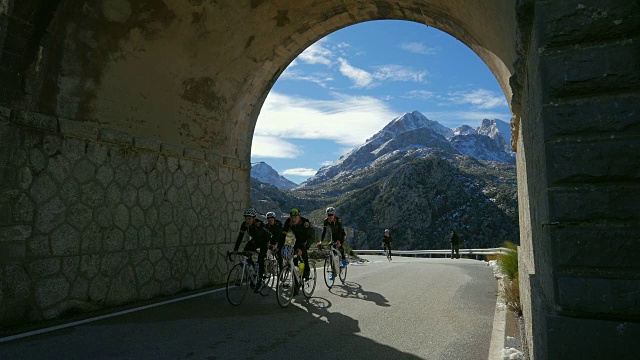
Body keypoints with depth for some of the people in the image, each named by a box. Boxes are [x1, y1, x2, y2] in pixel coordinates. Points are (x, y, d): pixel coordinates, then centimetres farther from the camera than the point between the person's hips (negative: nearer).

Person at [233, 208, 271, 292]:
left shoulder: (260, 225, -35)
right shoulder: (244, 224, -22)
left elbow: (268, 236, -34)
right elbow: (240, 237, -18)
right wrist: (235, 249, -25)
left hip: (264, 241, -5)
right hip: (255, 240, 5)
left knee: (260, 259, -16)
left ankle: (260, 281, -5)